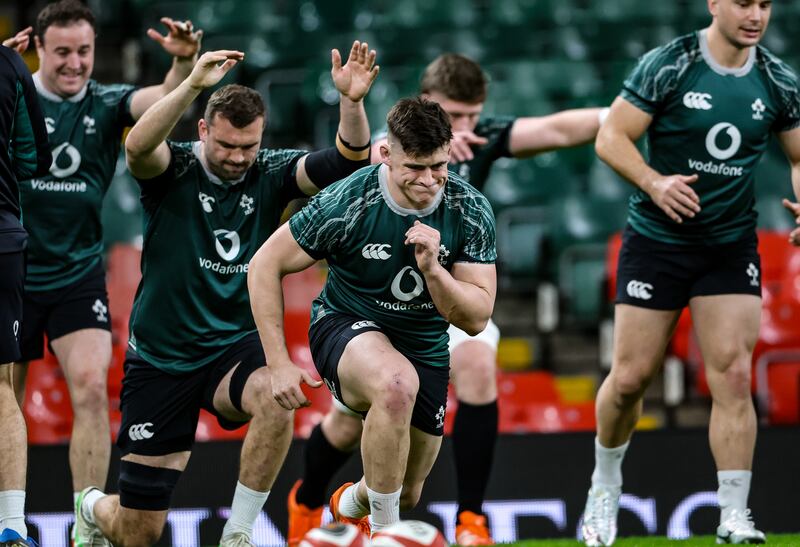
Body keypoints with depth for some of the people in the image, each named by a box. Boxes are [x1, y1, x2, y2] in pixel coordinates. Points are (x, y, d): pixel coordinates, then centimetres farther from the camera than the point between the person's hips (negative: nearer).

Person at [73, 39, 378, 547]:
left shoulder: (271, 174, -4)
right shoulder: (174, 170, -12)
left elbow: (348, 161, -16)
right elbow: (138, 146, -35)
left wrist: (352, 101, -35)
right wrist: (193, 84, -48)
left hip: (236, 347, 2)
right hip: (161, 359, -2)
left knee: (275, 398, -37)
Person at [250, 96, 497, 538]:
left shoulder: (470, 211, -16)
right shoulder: (349, 203, -24)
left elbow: (476, 319, -15)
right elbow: (265, 266, -14)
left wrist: (432, 268, -32)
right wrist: (279, 364, -16)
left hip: (425, 349, 4)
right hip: (346, 330, -4)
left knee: (405, 495, 13)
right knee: (397, 382, -40)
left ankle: (349, 505, 52)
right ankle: (382, 533, -24)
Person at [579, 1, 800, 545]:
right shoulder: (666, 66, -11)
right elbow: (612, 137, -9)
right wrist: (653, 182, -26)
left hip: (732, 248, 2)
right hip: (656, 241, -2)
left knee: (734, 376, -9)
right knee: (631, 377, 3)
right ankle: (606, 485, 29)